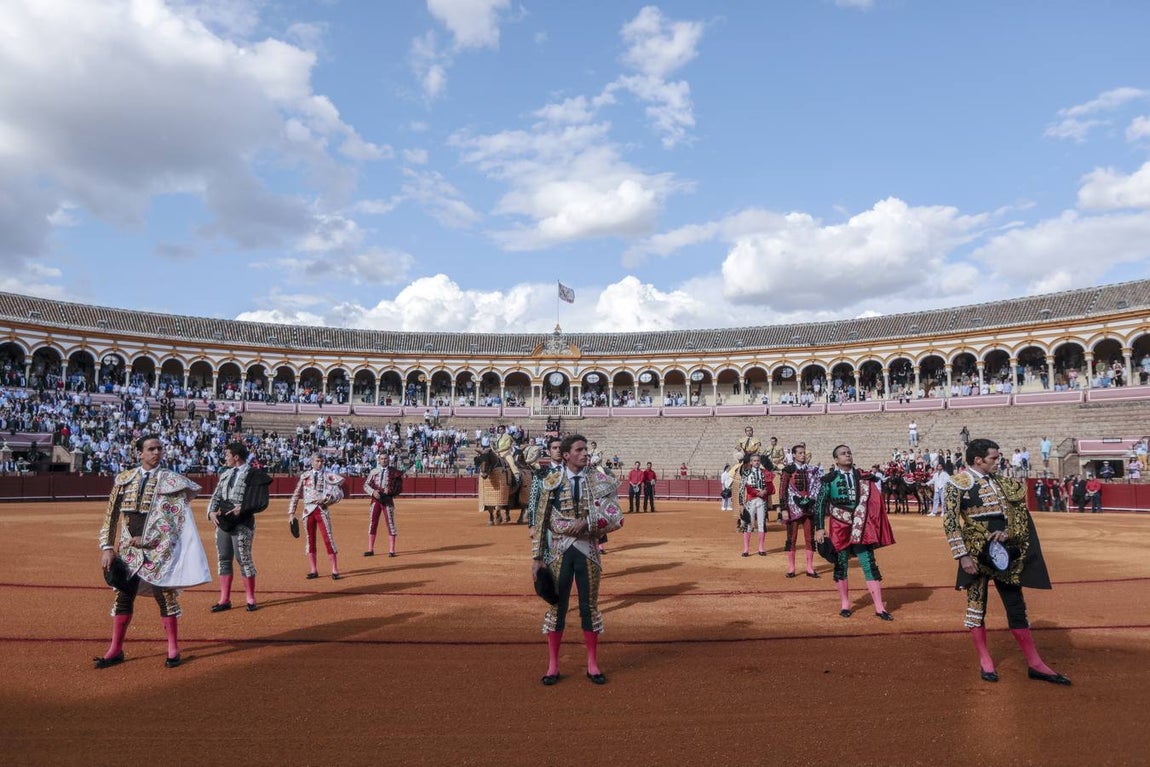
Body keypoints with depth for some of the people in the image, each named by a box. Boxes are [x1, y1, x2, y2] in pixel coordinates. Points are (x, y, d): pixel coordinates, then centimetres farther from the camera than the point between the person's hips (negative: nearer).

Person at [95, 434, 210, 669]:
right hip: (127, 550, 4)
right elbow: (111, 515, 8)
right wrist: (107, 547, 0)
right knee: (122, 596, 9)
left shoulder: (171, 481, -3)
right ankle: (116, 650, 23)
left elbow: (172, 520, -9)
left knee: (165, 597, 2)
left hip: (158, 551, -3)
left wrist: (145, 540, -14)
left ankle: (173, 649, 14)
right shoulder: (124, 479, 8)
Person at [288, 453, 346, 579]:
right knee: (309, 539, 6)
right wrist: (291, 512, 4)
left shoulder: (328, 476, 4)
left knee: (328, 538, -6)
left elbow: (339, 493, -2)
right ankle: (313, 571, 14)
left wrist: (326, 499, -17)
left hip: (322, 510, -2)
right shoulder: (304, 476, 9)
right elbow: (296, 495, 9)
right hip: (308, 511, 2)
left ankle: (335, 570, -2)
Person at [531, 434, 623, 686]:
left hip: (588, 551, 1)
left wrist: (587, 522, -21)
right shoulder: (552, 482, -3)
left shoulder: (598, 481, -1)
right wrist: (537, 557, -3)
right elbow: (541, 522, 0)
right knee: (557, 606, 7)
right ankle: (553, 665, 21)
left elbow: (616, 517, -8)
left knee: (589, 606, 10)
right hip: (559, 552, -1)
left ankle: (593, 664, 24)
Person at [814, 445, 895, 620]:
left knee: (869, 564, -2)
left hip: (861, 528, 2)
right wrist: (819, 528, -7)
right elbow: (820, 504, -2)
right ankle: (844, 604, 21)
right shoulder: (829, 479, -2)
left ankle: (879, 607, 1)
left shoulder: (862, 477, 7)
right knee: (841, 565, 7)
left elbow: (872, 502, 11)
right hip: (839, 528, -2)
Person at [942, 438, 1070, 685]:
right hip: (977, 553, -6)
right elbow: (950, 521, -14)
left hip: (1004, 551, 6)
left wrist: (1007, 532, -7)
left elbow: (1017, 511, 14)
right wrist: (963, 555, -18)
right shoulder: (959, 483, -10)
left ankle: (1034, 664, 19)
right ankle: (985, 661, 18)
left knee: (1016, 605, 11)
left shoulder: (999, 481, 10)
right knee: (976, 604, 4)